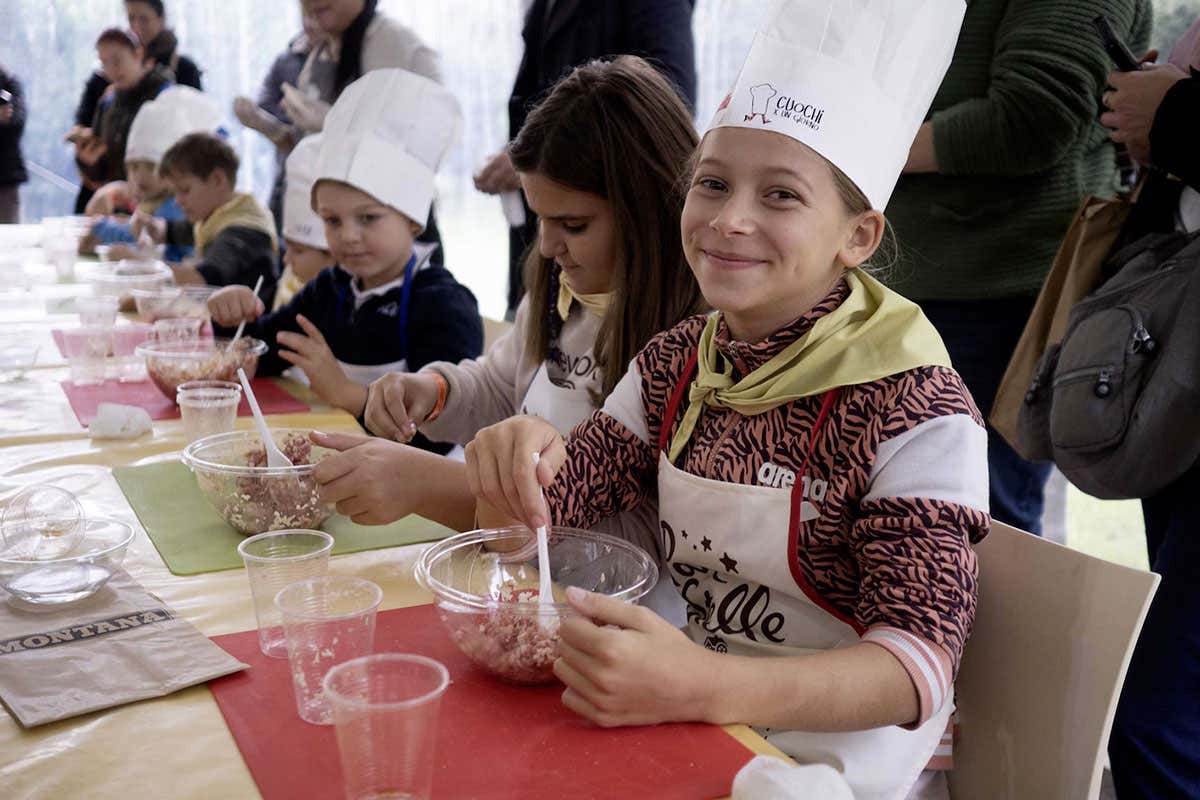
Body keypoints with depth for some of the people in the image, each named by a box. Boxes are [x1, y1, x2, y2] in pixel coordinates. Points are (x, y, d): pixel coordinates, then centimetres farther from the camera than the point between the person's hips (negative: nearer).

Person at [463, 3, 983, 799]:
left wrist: (702, 688, -38)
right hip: (693, 730, 5)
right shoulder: (673, 362, 1)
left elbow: (922, 659, -21)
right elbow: (542, 510, 5)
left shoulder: (914, 410, -18)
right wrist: (520, 461, -20)